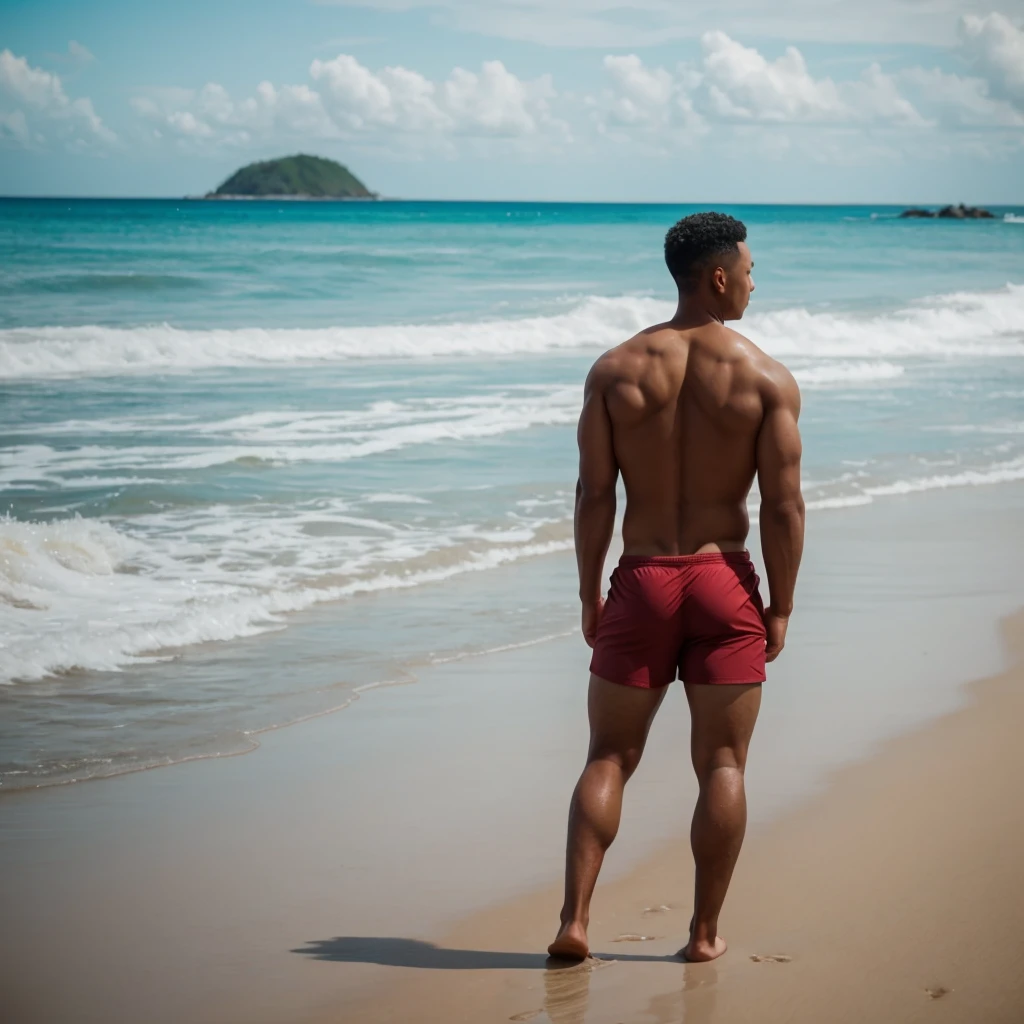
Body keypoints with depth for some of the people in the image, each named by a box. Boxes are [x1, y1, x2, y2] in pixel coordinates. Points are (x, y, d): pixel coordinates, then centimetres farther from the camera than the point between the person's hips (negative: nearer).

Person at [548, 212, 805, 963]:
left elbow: (594, 495, -2)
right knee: (722, 767, 9)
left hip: (642, 583, 1)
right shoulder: (768, 379, -5)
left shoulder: (616, 370, -1)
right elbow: (784, 505, -7)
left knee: (609, 759, 10)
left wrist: (590, 595, 6)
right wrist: (781, 607, 2)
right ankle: (705, 933, 12)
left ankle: (575, 921, 2)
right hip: (725, 584, -1)